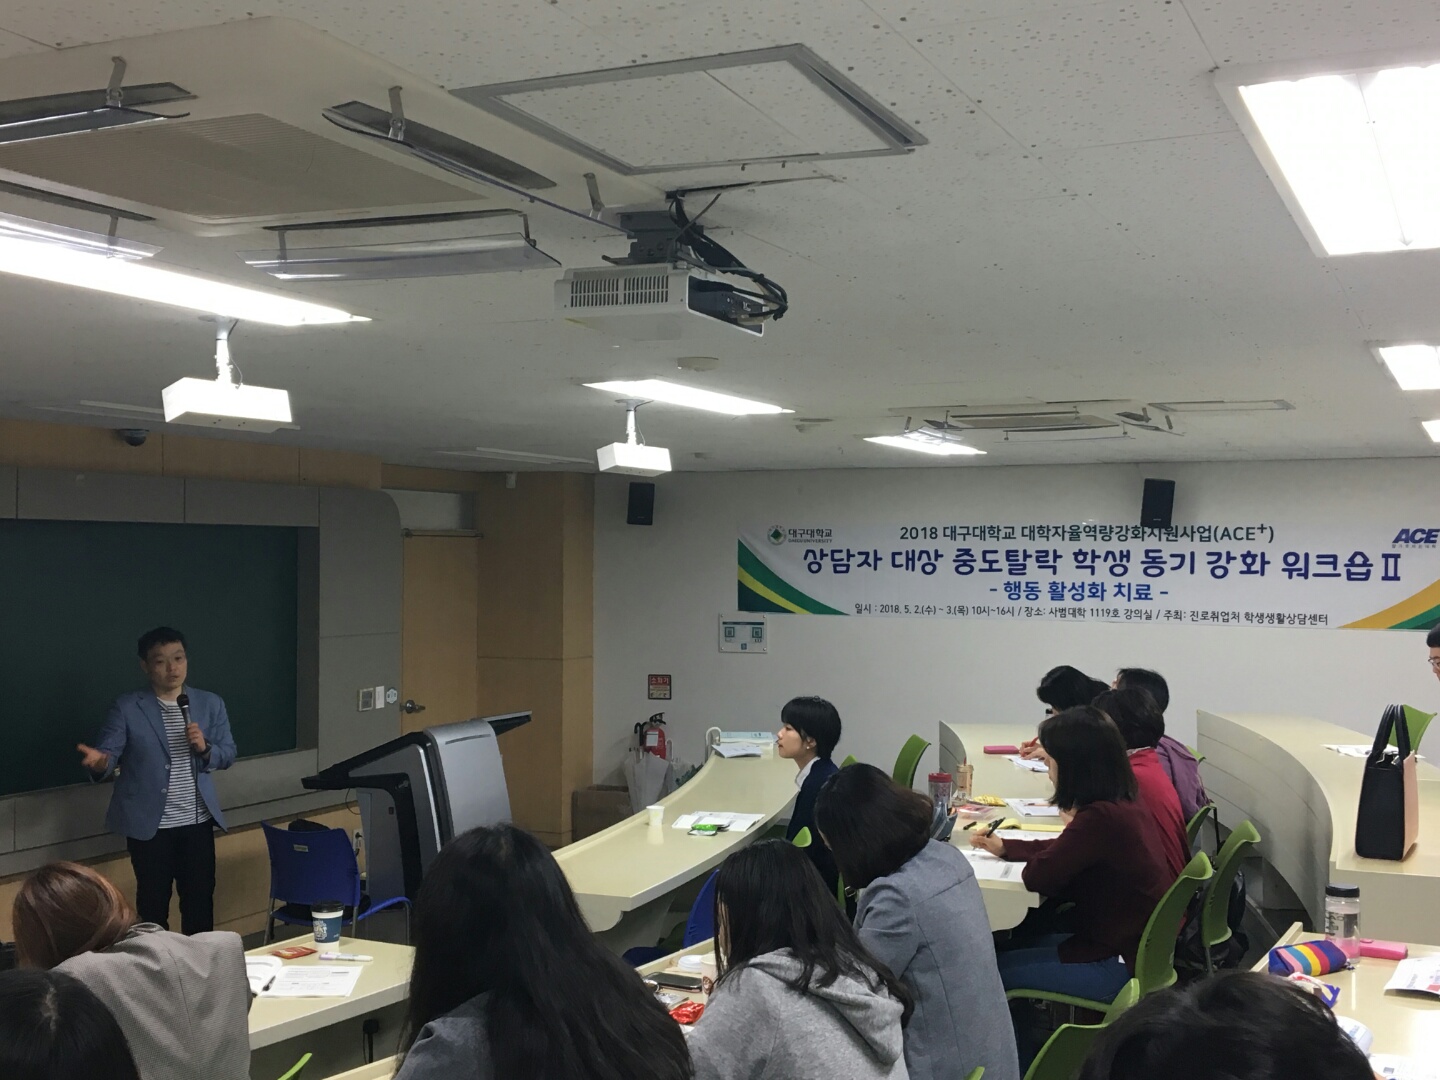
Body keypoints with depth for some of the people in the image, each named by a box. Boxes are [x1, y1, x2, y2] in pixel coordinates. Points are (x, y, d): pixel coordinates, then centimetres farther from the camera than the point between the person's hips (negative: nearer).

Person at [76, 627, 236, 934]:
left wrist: (205, 748, -15)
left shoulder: (210, 704, 5)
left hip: (198, 822, 3)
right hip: (150, 825, -2)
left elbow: (228, 754, 6)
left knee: (200, 900, 11)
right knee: (153, 903, 8)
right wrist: (100, 762, -34)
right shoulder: (127, 708, -4)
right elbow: (108, 753, -10)